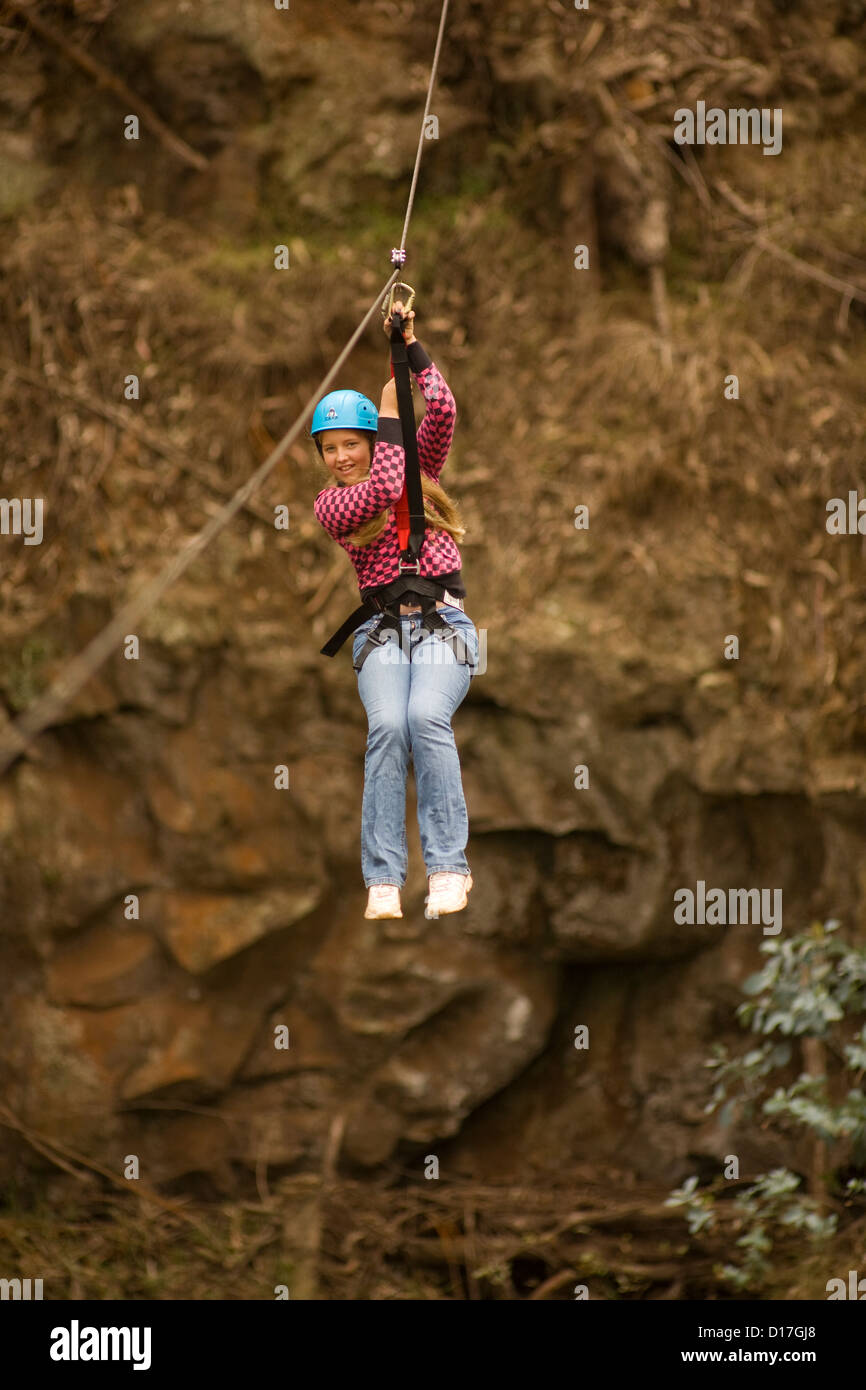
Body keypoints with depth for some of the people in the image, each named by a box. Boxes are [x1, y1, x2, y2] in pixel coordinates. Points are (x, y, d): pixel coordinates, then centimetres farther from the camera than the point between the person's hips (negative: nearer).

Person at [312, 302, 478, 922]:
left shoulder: (418, 466, 15)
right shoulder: (331, 504, 9)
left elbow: (443, 412, -1)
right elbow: (382, 488, -9)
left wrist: (411, 347, 1)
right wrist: (390, 413, 1)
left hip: (444, 624, 0)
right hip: (382, 631, 0)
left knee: (427, 716, -30)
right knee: (387, 725, -29)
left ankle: (448, 866, -31)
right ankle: (383, 879, -31)